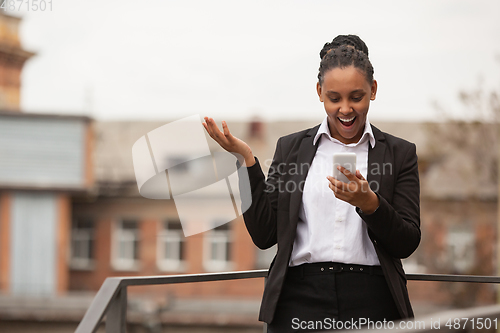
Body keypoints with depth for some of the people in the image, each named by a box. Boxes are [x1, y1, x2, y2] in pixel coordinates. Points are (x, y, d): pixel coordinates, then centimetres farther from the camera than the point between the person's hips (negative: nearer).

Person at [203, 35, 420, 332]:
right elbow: (264, 234, 5)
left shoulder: (399, 153, 9)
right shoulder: (291, 148, 12)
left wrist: (369, 203, -15)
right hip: (300, 299, 1)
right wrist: (247, 160, -2)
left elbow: (407, 244, 2)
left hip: (371, 304, -1)